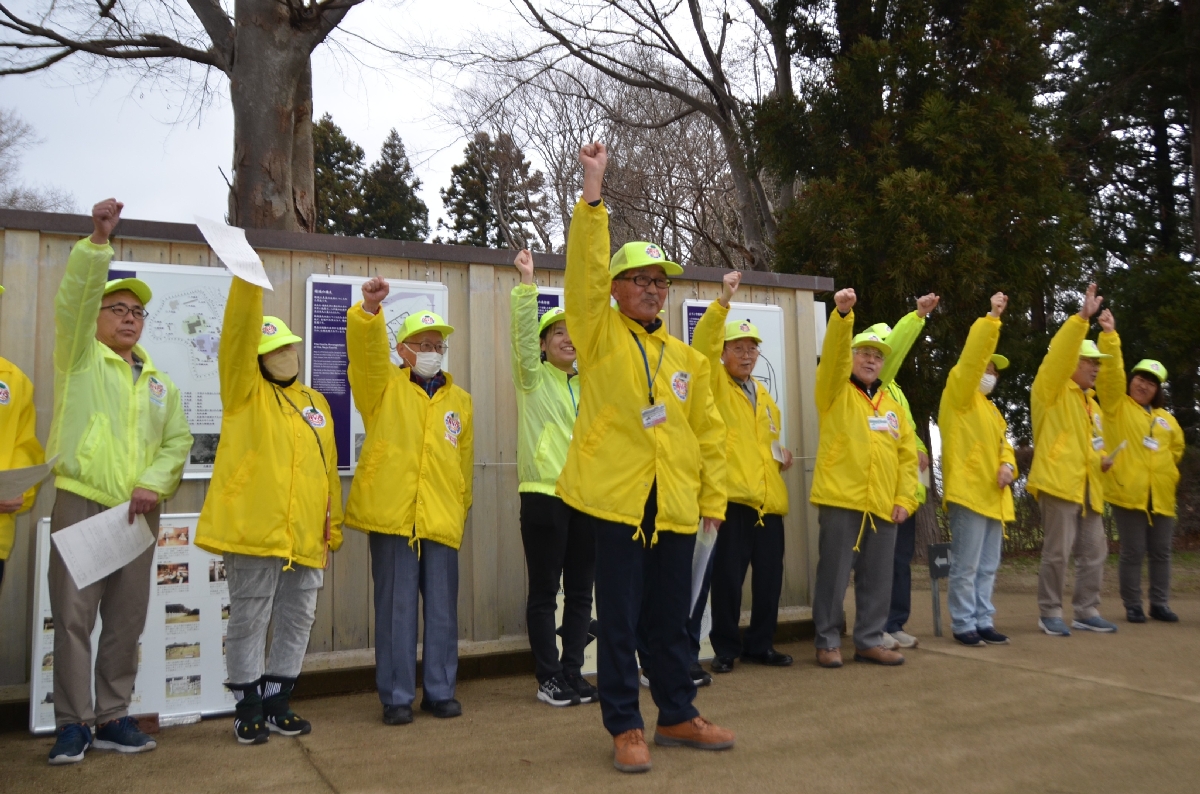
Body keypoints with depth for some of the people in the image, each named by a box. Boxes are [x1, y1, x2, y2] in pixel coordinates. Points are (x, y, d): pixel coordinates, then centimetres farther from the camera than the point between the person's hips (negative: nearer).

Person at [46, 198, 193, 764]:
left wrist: (155, 483, -7)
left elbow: (178, 441, 11)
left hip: (140, 513, 4)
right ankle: (74, 723, 7)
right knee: (74, 617, -3)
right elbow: (73, 300, -11)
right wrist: (97, 241, -22)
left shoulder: (159, 383, 17)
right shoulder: (80, 357, 6)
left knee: (126, 621, 7)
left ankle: (112, 718, 17)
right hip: (81, 504, -4)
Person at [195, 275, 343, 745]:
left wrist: (333, 526, 13)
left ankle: (278, 704, 25)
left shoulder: (316, 402, 17)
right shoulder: (245, 393, 4)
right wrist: (248, 278, -23)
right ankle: (249, 711, 17)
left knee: (296, 622, 11)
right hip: (255, 530, -5)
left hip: (306, 536, 5)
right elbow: (237, 336, -13)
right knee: (249, 621, 3)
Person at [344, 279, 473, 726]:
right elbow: (366, 353, -15)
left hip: (442, 520, 3)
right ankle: (396, 696, 14)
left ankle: (440, 691, 20)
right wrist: (369, 310, -31)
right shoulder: (384, 387, 6)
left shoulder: (460, 400, 15)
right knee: (395, 608, 2)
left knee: (442, 608, 7)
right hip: (391, 515, -3)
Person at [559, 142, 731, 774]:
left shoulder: (686, 357, 12)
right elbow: (585, 268, -14)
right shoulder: (599, 337, 0)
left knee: (670, 619, 14)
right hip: (617, 501, -4)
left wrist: (712, 497, 9)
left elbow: (708, 432, 13)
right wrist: (593, 189, -18)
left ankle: (677, 715, 30)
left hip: (675, 507, 4)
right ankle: (624, 727, 17)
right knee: (619, 620, 4)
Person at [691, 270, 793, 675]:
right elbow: (702, 346, -16)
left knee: (769, 577, 9)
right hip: (732, 499, -6)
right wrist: (723, 301, -26)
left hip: (769, 501, 6)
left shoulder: (764, 396, 22)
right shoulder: (715, 384, 3)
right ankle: (726, 648, 10)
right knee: (727, 577, -4)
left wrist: (781, 454, 10)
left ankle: (761, 644, 23)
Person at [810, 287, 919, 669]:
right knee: (834, 575, 0)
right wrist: (843, 315, -31)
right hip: (841, 500, -5)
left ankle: (869, 641, 22)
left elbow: (907, 455, 14)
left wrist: (905, 499, 4)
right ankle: (828, 642, 11)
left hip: (883, 506, 5)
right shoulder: (836, 392, 3)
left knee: (878, 579, 9)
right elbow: (833, 355, -16)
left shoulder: (893, 405, 17)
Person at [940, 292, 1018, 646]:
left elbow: (1003, 442, 19)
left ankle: (983, 622, 18)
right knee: (966, 566, -5)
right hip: (969, 492, -8)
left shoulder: (990, 407, 24)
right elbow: (972, 357, -16)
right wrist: (991, 319, -19)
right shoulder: (959, 394, -2)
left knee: (987, 567, 11)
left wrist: (1008, 465, -2)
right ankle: (963, 624, 3)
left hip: (994, 495, 8)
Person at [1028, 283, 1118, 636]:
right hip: (1059, 482, -8)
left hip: (1088, 487, 8)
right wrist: (1081, 317, -22)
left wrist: (1102, 458, 8)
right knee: (1057, 552, -6)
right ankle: (1050, 613, 3)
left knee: (1094, 552, 9)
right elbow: (1058, 356, -17)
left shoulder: (1090, 403, 24)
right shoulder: (1052, 392, -1)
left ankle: (1086, 611, 19)